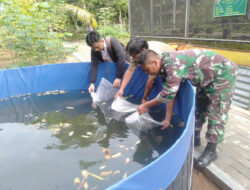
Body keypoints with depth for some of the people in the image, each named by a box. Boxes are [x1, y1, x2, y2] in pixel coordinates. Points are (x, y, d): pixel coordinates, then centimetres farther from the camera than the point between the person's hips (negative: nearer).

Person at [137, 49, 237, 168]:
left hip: (223, 73, -9)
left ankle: (211, 151, 7)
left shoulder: (172, 64, -33)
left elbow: (168, 94, -33)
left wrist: (146, 105, -22)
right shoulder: (164, 67, -3)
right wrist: (167, 120, -1)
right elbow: (170, 95, -1)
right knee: (199, 108, 16)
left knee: (216, 113, -5)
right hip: (207, 78, 10)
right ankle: (195, 139, 32)